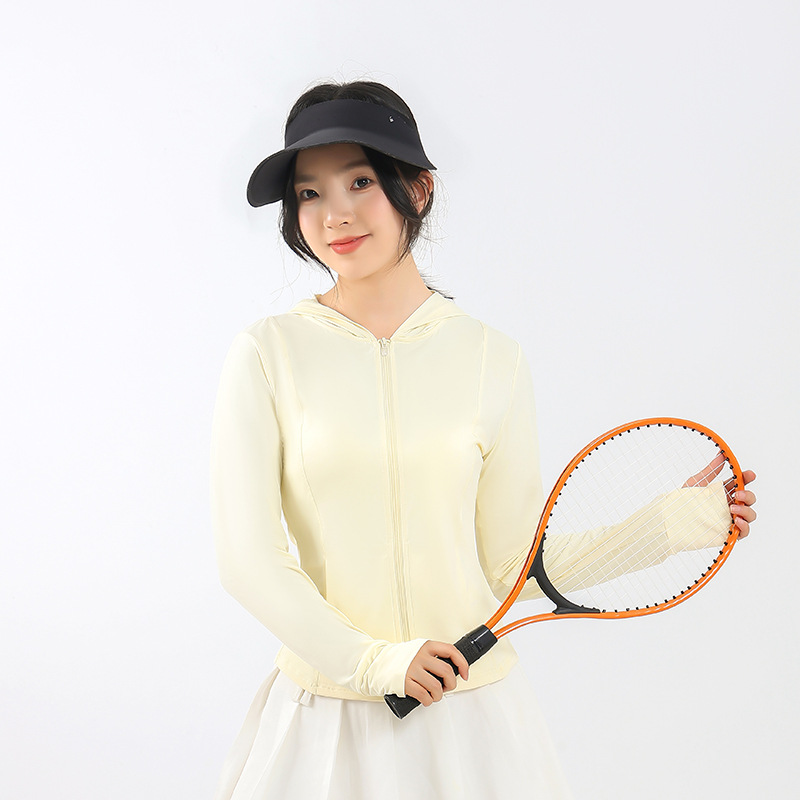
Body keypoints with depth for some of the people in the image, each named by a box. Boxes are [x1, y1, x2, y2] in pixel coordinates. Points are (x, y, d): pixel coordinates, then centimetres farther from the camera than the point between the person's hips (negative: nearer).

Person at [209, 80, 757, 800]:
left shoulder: (492, 358, -3)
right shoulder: (268, 353, -6)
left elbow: (513, 564, 0)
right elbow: (248, 558, -8)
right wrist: (376, 662, -16)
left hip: (475, 712, 1)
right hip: (325, 708, -1)